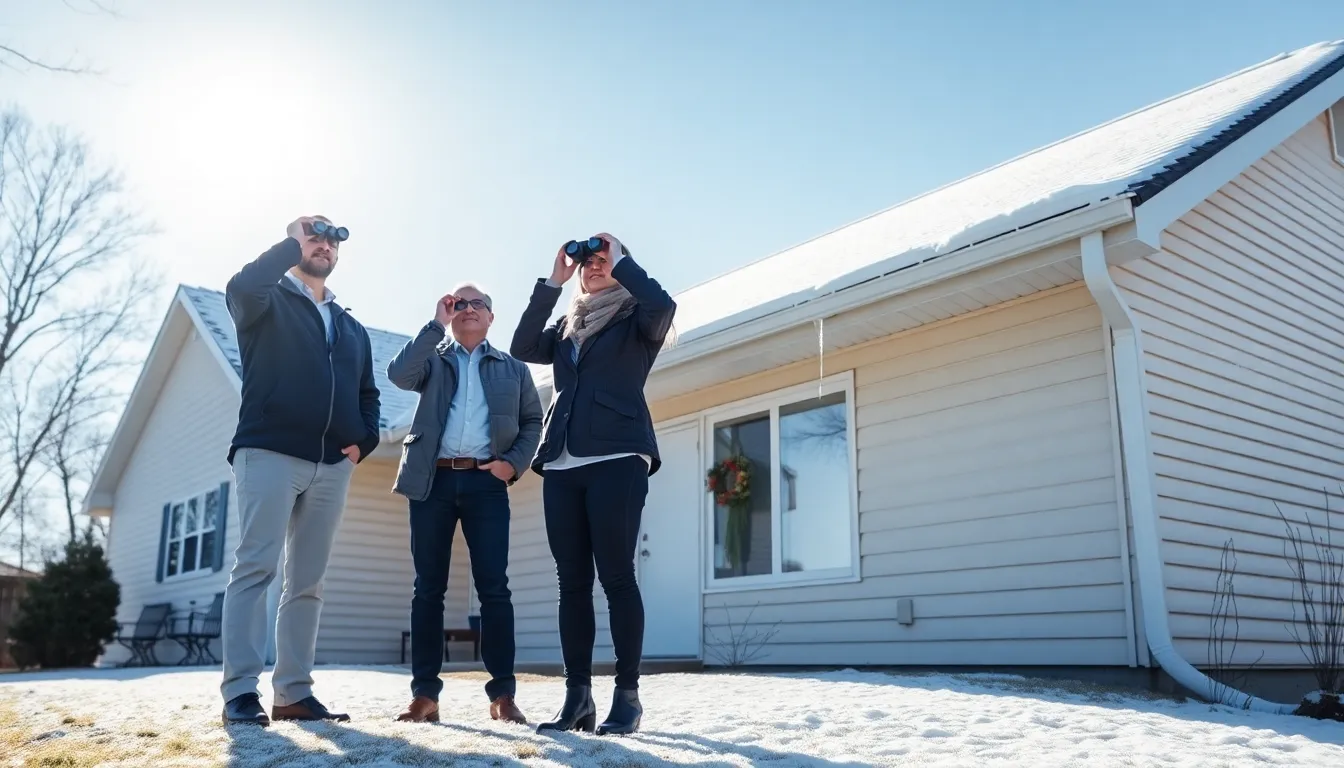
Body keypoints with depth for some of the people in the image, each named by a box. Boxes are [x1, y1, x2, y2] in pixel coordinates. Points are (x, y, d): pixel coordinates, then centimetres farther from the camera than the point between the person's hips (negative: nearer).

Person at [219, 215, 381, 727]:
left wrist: (363, 440, 7)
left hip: (332, 466, 5)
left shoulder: (352, 330, 25)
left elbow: (367, 393, 25)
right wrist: (293, 242, -4)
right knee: (255, 567, -12)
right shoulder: (269, 303, 10)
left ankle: (294, 693, 5)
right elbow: (241, 288, -15)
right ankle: (240, 692, -12)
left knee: (307, 581, 3)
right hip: (269, 453, -5)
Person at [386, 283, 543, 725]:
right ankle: (425, 693, 5)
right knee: (429, 587, 1)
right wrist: (435, 324, -5)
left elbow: (532, 421, 13)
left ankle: (502, 694, -2)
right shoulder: (434, 359, 15)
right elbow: (399, 374, -6)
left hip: (486, 483, 0)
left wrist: (515, 462, -4)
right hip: (433, 480, 1)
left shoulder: (513, 368, 17)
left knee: (493, 587, -6)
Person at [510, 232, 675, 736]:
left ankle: (627, 695, -2)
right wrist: (552, 282, 8)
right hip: (562, 465, 5)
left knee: (616, 576, -8)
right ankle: (577, 696, 5)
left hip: (617, 459, -5)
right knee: (572, 582, 2)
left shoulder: (636, 321, 8)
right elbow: (523, 348, 9)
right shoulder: (567, 328, 24)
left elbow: (664, 306, -14)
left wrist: (620, 258, -1)